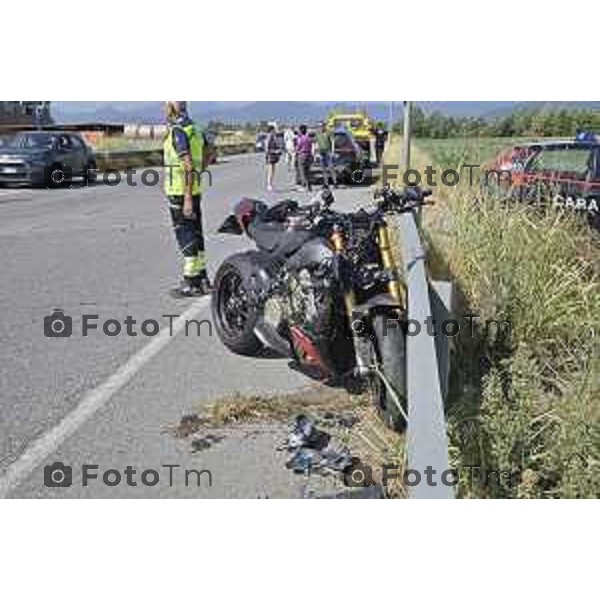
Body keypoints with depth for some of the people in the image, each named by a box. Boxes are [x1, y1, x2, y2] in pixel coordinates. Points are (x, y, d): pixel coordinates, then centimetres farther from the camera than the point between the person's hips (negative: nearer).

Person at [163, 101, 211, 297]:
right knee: (195, 234, 13)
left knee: (185, 236, -4)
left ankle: (191, 283, 2)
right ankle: (202, 279, 20)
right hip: (194, 190, 9)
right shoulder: (192, 129, 12)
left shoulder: (177, 132, -16)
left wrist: (187, 198, -24)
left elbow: (189, 165, -23)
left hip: (180, 192, -9)